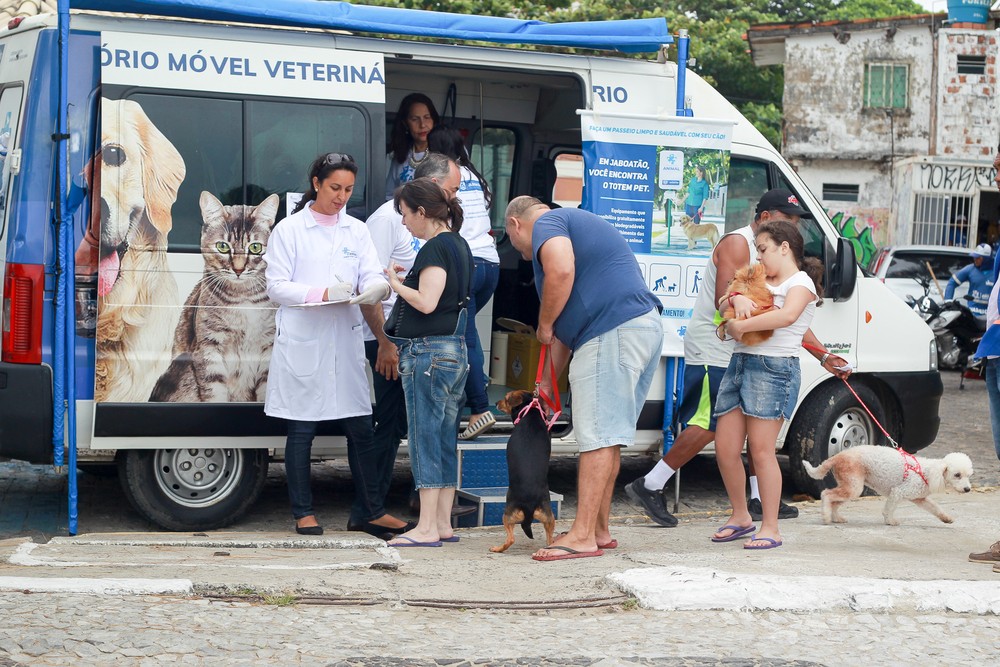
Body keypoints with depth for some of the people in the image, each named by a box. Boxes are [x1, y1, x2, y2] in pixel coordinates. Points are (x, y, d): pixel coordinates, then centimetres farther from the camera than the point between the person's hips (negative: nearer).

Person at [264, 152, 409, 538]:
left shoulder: (356, 231, 12)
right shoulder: (289, 230, 0)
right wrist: (323, 293, -18)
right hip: (302, 342, -4)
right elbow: (277, 287, -5)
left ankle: (370, 510, 11)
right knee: (301, 431, 3)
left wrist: (375, 287, -22)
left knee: (361, 429, 3)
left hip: (344, 340, 4)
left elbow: (373, 275, 3)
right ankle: (303, 512, 12)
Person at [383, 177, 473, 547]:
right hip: (455, 351, 10)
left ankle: (427, 527, -6)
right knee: (445, 440, 11)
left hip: (428, 351, -10)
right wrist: (408, 278, 13)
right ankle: (443, 524, 15)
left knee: (424, 438, -6)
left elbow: (426, 302, -20)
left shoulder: (435, 247, -13)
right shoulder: (459, 245, 15)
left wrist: (395, 282, -7)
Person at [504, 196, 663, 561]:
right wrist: (548, 383, 30)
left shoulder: (546, 224, 1)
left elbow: (561, 271, -23)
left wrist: (544, 325, -7)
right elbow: (572, 318, 32)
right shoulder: (576, 223, 32)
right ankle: (599, 529, 21)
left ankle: (583, 536, -9)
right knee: (608, 435, 15)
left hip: (613, 332, -10)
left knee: (598, 436, -9)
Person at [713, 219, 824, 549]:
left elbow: (788, 315, -22)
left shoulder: (801, 283, -2)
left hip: (774, 367, -8)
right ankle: (740, 516, 21)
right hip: (740, 362, 8)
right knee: (725, 448, 5)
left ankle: (770, 528, -4)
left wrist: (743, 325, -19)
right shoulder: (763, 283, 23)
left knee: (761, 449, -10)